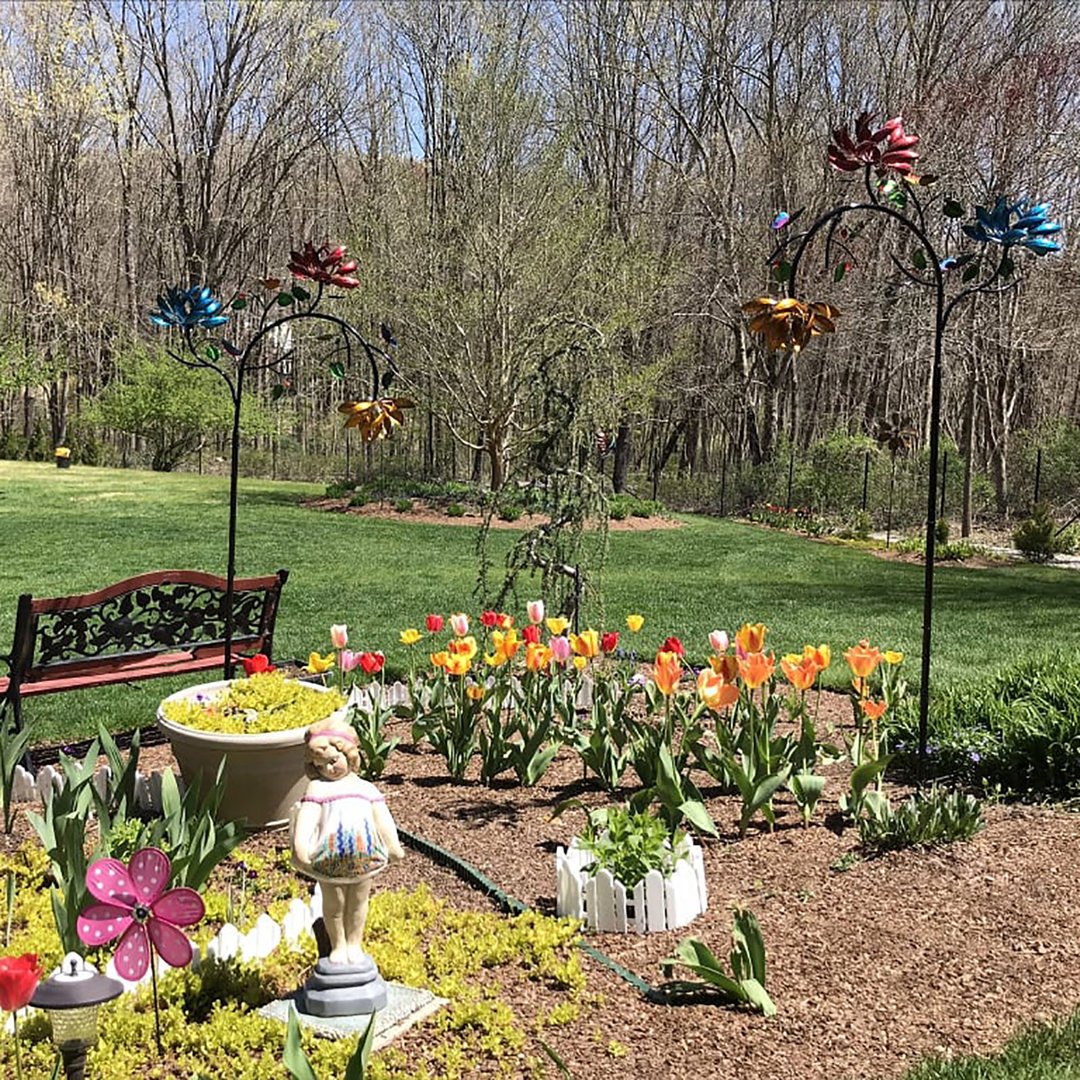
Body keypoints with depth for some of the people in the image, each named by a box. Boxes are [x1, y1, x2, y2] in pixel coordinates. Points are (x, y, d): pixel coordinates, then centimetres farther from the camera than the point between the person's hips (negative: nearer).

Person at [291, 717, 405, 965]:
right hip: (328, 857, -1)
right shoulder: (317, 789, 3)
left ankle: (354, 944, 32)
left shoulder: (366, 789, 10)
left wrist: (394, 846, 5)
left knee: (358, 902, 14)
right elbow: (307, 819, -8)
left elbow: (383, 819, 10)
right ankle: (337, 945, 30)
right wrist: (300, 845, -20)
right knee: (333, 903, 11)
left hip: (363, 855, 2)